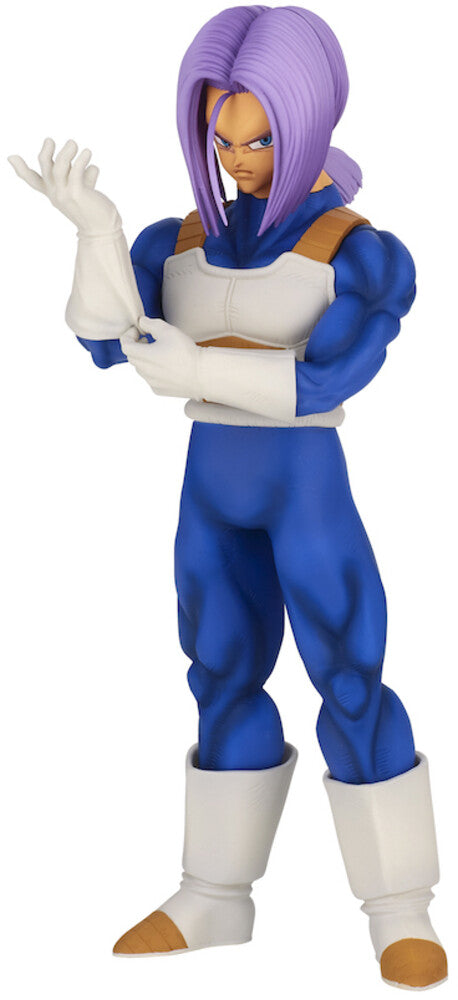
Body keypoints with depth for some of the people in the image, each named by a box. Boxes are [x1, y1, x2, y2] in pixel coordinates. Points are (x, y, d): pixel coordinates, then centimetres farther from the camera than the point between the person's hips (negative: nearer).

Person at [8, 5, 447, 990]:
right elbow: (108, 342, -8)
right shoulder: (179, 243, 6)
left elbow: (327, 376, -21)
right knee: (224, 681, 10)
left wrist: (199, 369, -26)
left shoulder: (361, 250, -9)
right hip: (212, 488, 5)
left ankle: (401, 907, 7)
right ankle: (215, 897, 20)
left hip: (310, 487, -5)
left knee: (350, 687, -6)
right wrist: (95, 227, -22)